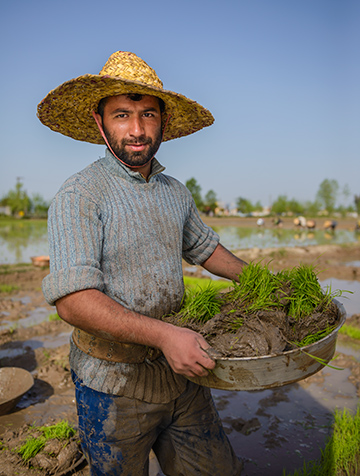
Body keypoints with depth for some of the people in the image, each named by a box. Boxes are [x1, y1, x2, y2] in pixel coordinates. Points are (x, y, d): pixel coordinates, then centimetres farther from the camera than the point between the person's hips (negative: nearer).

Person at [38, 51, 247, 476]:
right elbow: (72, 300, -26)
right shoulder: (79, 197, -16)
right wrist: (162, 334, -34)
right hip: (114, 383, -5)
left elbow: (205, 248, 20)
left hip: (181, 368, 6)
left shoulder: (175, 192, 5)